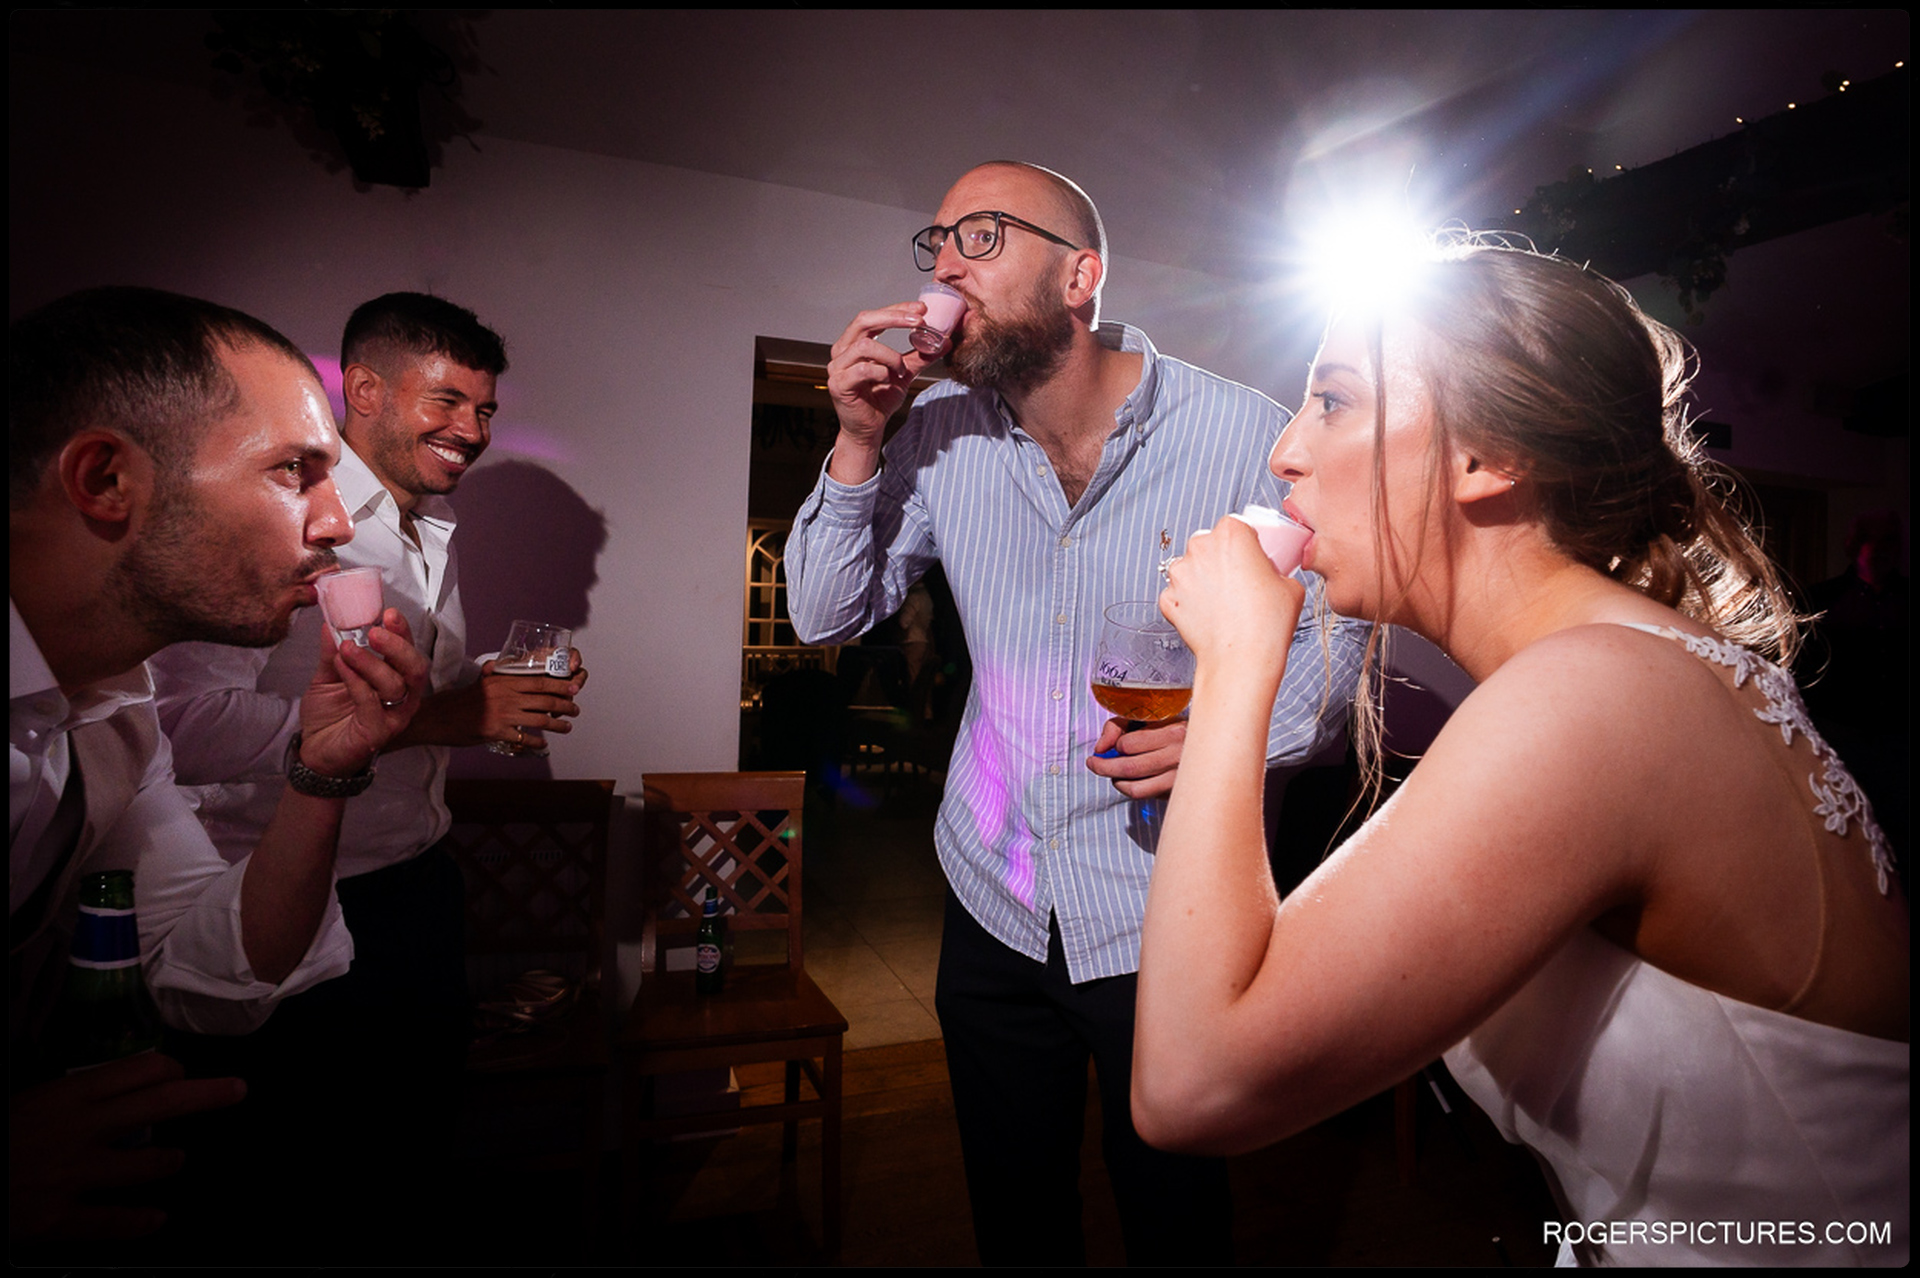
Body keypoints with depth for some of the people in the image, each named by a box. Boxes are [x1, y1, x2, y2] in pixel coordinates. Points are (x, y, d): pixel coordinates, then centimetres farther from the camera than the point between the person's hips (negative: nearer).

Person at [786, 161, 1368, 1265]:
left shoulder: (1246, 436, -13)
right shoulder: (942, 433, -2)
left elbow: (1335, 635, -5)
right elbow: (829, 616, 1)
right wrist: (860, 442, -12)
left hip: (1170, 921, -3)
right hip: (995, 900, 4)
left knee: (1177, 1219, 18)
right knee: (1016, 1214, 23)